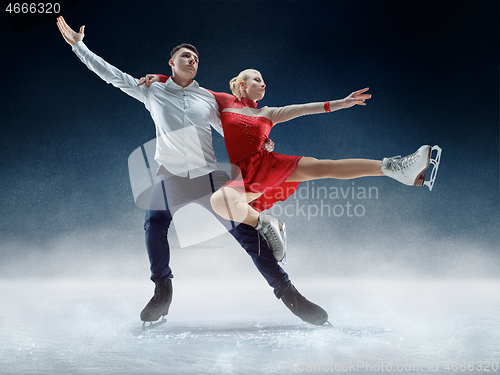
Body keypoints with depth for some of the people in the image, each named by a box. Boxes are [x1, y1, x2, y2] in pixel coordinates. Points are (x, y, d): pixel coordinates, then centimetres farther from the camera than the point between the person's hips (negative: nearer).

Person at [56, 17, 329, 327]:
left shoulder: (207, 98, 13)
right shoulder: (152, 91, 9)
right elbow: (110, 74, 10)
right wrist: (78, 44, 9)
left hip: (209, 174, 1)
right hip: (171, 176, 0)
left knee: (245, 230, -9)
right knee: (155, 223, -26)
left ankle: (287, 292, -2)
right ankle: (163, 291, -5)